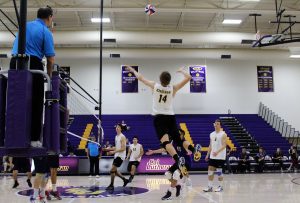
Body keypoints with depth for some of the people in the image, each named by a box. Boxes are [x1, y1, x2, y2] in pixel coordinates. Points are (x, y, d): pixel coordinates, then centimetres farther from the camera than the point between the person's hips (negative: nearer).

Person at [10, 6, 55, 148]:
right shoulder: (46, 32, -1)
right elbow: (50, 59, -6)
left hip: (15, 63, 6)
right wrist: (49, 76, 8)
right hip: (33, 65, -6)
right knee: (35, 104, -2)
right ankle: (34, 138, -4)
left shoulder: (25, 25, 18)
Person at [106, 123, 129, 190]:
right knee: (115, 170, 12)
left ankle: (111, 185, 2)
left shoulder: (122, 137, -13)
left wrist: (114, 151, -23)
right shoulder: (116, 137, 12)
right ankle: (125, 180, 27)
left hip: (120, 156, -9)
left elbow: (123, 148, -20)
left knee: (112, 170, -10)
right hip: (116, 155, 9)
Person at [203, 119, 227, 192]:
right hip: (212, 156, 6)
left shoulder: (223, 134, -7)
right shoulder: (212, 134, 12)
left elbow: (224, 145, -16)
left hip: (220, 157, -6)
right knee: (210, 171, 2)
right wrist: (207, 155, 12)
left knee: (219, 171, 1)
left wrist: (217, 152, -30)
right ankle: (210, 187, 8)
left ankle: (220, 186, 15)